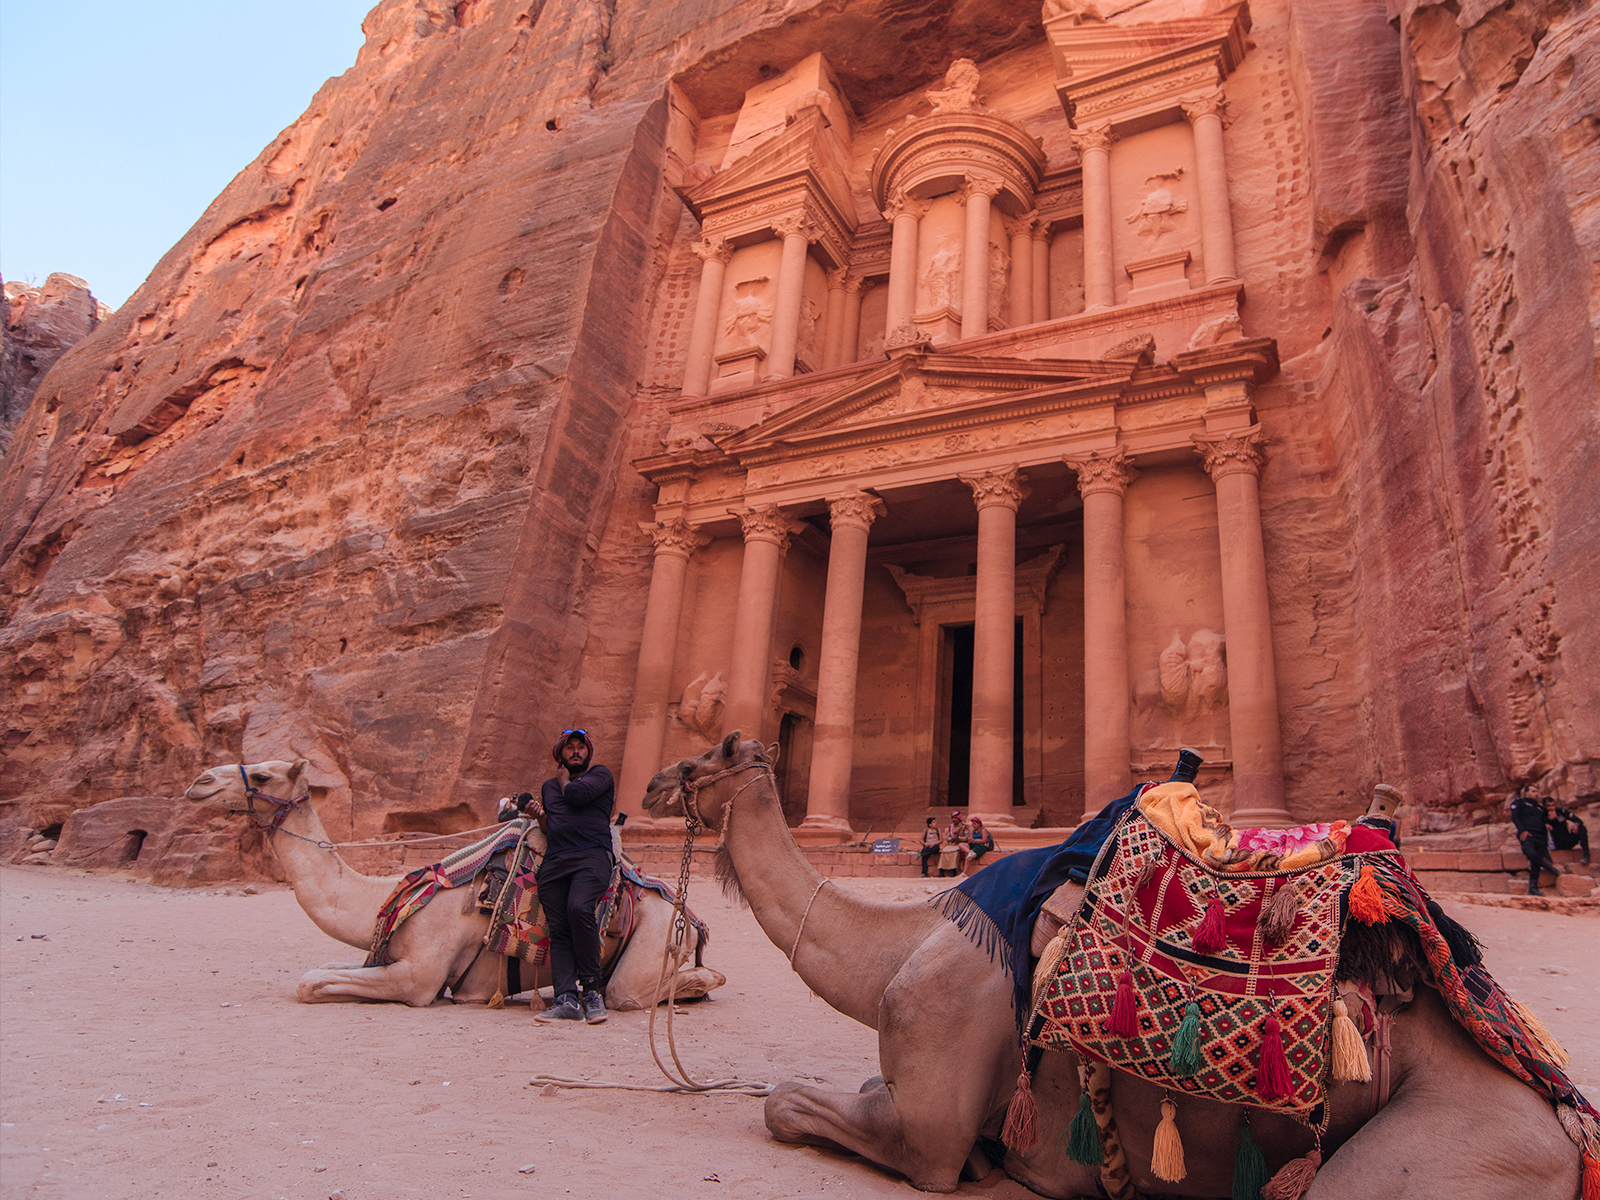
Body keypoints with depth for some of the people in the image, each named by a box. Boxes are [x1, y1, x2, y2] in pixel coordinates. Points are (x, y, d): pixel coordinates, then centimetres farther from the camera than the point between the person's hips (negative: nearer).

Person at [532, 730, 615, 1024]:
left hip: (592, 855, -5)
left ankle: (591, 989, -19)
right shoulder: (548, 786, 30)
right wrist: (539, 814, 10)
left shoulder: (600, 775, 13)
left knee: (579, 908, -28)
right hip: (554, 860, 5)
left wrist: (564, 779, 15)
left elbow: (576, 795, -6)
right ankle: (567, 999, -13)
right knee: (557, 928, -9)